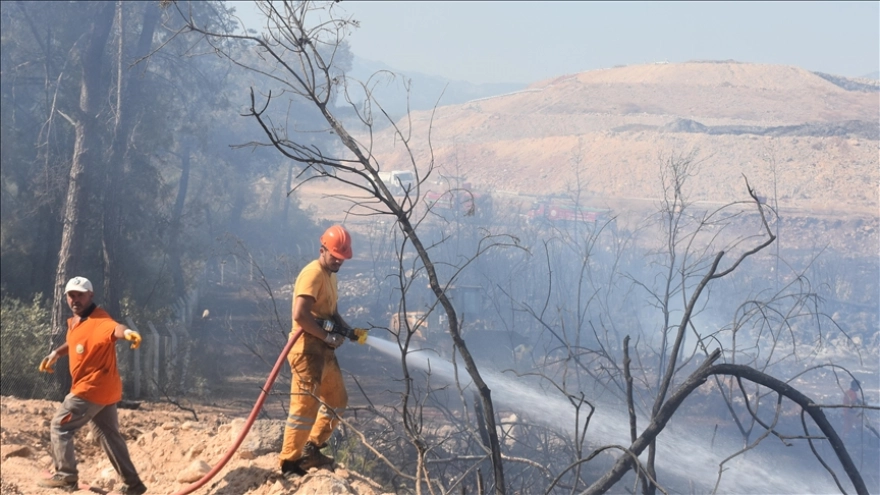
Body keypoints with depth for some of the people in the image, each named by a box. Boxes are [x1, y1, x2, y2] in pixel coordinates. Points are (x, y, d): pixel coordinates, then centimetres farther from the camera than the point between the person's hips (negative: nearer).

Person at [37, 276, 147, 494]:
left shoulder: (98, 320, -20)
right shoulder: (74, 321, 11)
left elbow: (113, 328, -44)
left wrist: (126, 333, -65)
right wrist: (56, 353, 22)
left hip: (92, 390, -10)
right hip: (103, 389, 10)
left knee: (60, 427, 0)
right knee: (109, 434, 14)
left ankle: (66, 476, 7)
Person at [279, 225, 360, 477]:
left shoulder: (330, 275, 17)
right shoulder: (312, 274, -15)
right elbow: (300, 315, -25)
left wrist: (348, 330, 5)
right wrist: (329, 338, -17)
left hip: (324, 350, 10)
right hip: (308, 349, -10)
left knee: (337, 400, 17)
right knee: (305, 406, -9)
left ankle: (312, 449, 27)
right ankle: (289, 463, -2)